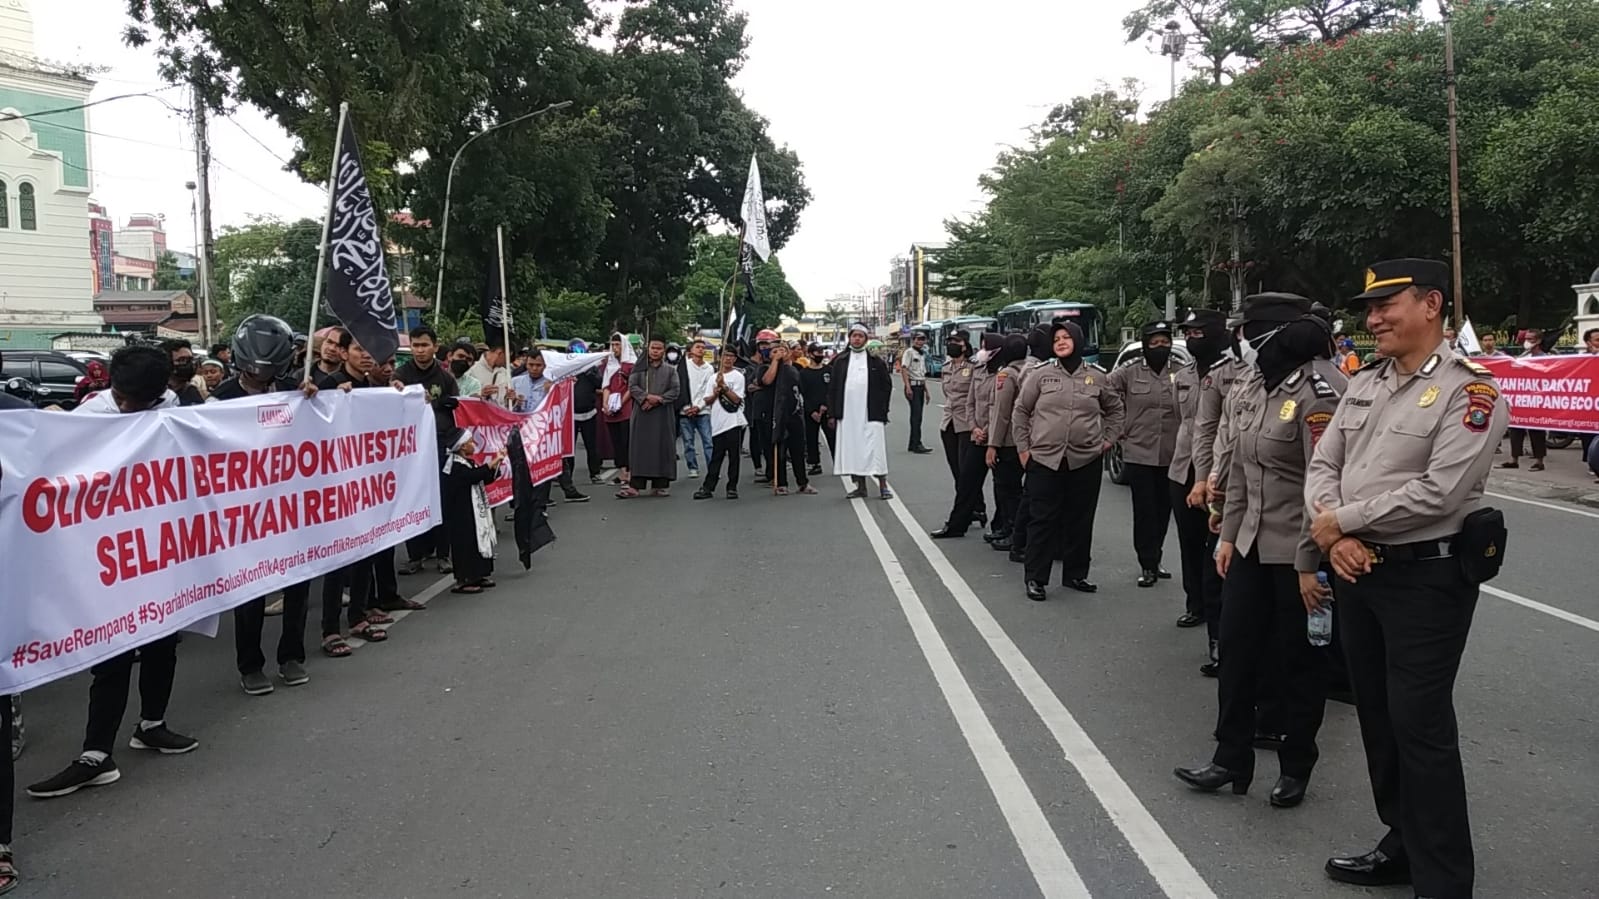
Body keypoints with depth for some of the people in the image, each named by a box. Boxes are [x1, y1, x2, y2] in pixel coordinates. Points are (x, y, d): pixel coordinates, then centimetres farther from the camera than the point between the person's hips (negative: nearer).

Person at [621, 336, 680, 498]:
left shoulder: (670, 370, 9)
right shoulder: (639, 369, 10)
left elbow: (675, 391, 0)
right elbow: (632, 386, -1)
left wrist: (658, 400, -13)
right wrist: (647, 397, -17)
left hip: (663, 416, 0)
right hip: (642, 415, 0)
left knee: (662, 447, 0)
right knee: (639, 447, -4)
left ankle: (660, 484, 5)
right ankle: (634, 485, -6)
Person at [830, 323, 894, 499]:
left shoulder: (876, 362, 5)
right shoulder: (840, 362, 11)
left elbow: (887, 385, 5)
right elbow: (834, 389, 10)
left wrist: (881, 408, -2)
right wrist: (833, 413, 5)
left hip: (871, 414, -3)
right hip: (848, 415, 3)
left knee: (875, 448, -7)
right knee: (853, 449, 4)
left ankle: (883, 486, -3)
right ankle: (860, 486, 11)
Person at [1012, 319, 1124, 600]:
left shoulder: (1096, 376, 5)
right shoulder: (1041, 375, 1)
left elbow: (1115, 409, 20)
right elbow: (1020, 411, 7)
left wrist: (1108, 439, 10)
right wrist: (1023, 448, 3)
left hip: (1087, 460, 2)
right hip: (1044, 459, -2)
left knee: (1080, 520, 9)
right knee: (1042, 519, -1)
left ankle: (1076, 574, 22)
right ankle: (1035, 578, 6)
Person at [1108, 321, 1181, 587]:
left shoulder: (1180, 373, 0)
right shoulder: (1129, 373, -2)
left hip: (1171, 455, 2)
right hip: (1139, 453, -2)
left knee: (1163, 509, 10)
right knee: (1144, 510, 1)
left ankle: (1153, 560, 26)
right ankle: (1148, 566, 9)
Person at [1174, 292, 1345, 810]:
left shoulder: (1318, 391, -18)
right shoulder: (1251, 389, 7)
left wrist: (1311, 563, -21)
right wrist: (1229, 534, 12)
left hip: (1298, 552, -8)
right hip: (1253, 544, 8)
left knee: (1299, 660, 8)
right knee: (1236, 646, 10)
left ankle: (1296, 768, 24)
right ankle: (1231, 759, 22)